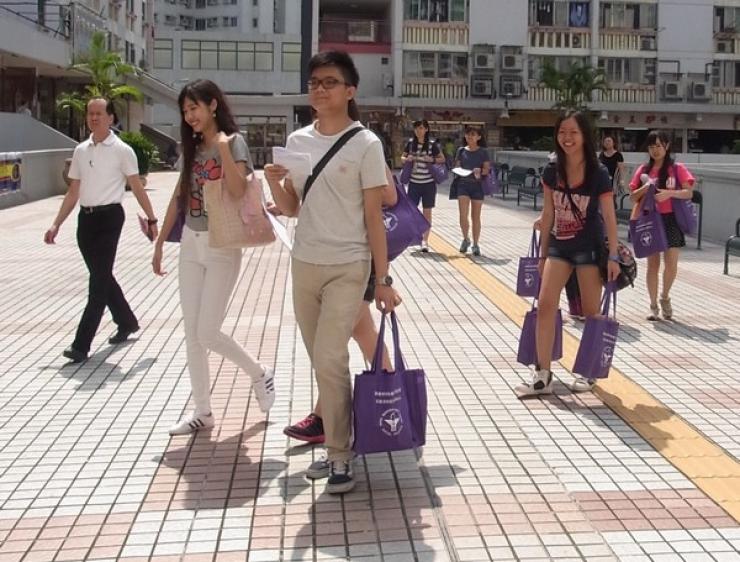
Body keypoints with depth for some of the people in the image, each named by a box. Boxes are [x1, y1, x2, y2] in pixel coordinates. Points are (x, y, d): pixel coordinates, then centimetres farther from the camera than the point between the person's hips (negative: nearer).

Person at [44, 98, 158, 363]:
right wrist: (56, 224, 11)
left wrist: (151, 219, -3)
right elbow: (73, 192, 15)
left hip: (109, 216, -6)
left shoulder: (122, 150, -4)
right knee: (102, 277, 15)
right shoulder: (80, 150, 11)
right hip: (85, 218, 6)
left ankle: (81, 344, -7)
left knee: (99, 280, -7)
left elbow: (137, 187, -1)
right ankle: (127, 322, 35)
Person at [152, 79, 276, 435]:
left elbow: (238, 191, -26)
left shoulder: (234, 142, -9)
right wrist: (160, 242, 15)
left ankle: (260, 375, 19)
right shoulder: (192, 148, 11)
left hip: (222, 247, -7)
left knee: (208, 333, -7)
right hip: (190, 245, 7)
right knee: (191, 335, 6)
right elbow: (178, 198, 15)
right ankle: (203, 412, 16)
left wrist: (222, 145, -26)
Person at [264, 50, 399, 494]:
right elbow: (291, 209, 14)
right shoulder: (297, 141, 7)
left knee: (329, 361, -13)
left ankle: (341, 458, 1)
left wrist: (383, 279, -8)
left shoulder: (365, 144, -7)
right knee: (323, 363, 12)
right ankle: (337, 444, 26)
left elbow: (374, 216, -7)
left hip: (347, 267, -5)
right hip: (304, 264, 6)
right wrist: (274, 183, -8)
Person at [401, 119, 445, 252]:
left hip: (428, 182, -2)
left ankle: (425, 241, 8)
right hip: (414, 182, 2)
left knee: (427, 212, 2)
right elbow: (402, 157, 15)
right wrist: (407, 159, -8)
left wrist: (432, 160, -14)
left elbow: (442, 159, 5)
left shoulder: (432, 144, -3)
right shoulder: (411, 143, 4)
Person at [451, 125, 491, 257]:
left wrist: (480, 171, -21)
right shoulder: (461, 150, 9)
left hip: (477, 184, -1)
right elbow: (457, 166, 13)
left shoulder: (483, 152, 4)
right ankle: (466, 239, 14)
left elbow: (487, 169, 0)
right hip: (463, 183, 1)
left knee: (476, 216, 4)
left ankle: (475, 244, 14)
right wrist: (458, 170, -10)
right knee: (463, 215, -10)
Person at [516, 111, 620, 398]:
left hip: (589, 248, -3)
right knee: (545, 305, -5)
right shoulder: (552, 171, -1)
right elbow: (548, 213, 6)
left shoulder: (598, 174, -12)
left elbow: (609, 216, -9)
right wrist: (542, 253, 10)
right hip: (558, 246, 4)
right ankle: (542, 375, -1)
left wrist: (613, 256, -11)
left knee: (591, 312, 6)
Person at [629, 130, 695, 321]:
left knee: (671, 264, -6)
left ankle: (665, 298, 21)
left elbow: (689, 193, -6)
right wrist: (646, 188, -13)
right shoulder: (643, 170, 6)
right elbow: (633, 197, 6)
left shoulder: (677, 168, 0)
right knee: (653, 264, 4)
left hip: (671, 220, -1)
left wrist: (670, 193, -23)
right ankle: (654, 306, 14)